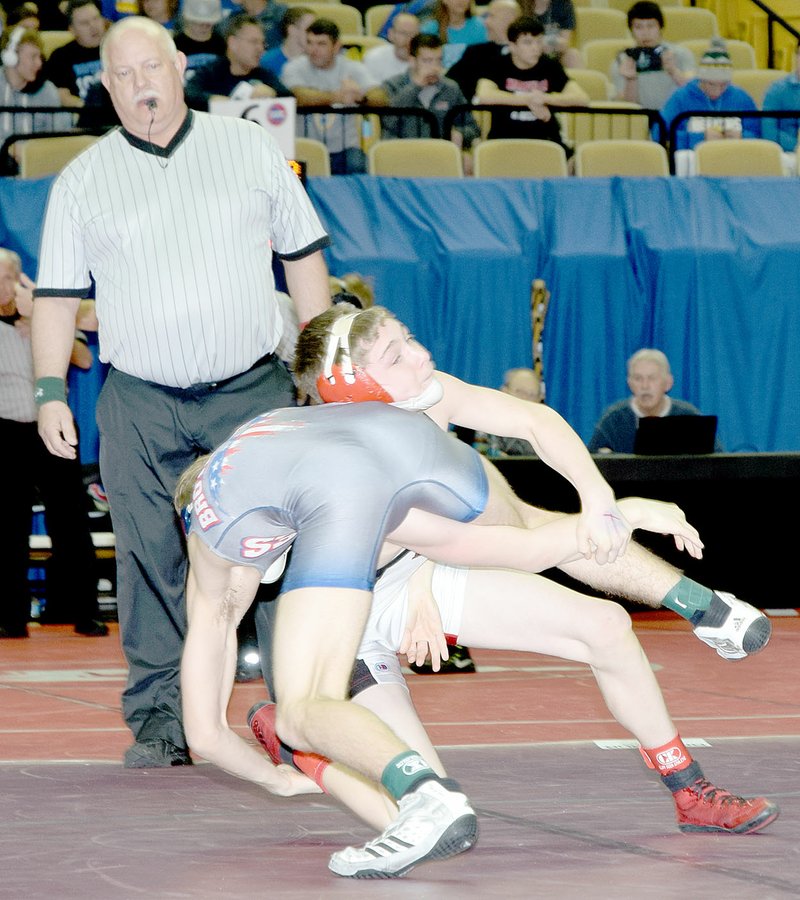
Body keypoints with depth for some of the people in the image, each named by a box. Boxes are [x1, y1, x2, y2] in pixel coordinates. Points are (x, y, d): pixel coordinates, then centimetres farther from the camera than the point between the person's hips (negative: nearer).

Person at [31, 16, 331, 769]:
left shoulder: (251, 149, 9)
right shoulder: (81, 182, 8)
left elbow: (303, 255, 12)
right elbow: (57, 295, 9)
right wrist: (51, 392, -1)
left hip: (253, 392, 0)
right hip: (140, 405, 0)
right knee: (149, 565, -2)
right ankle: (160, 720, 4)